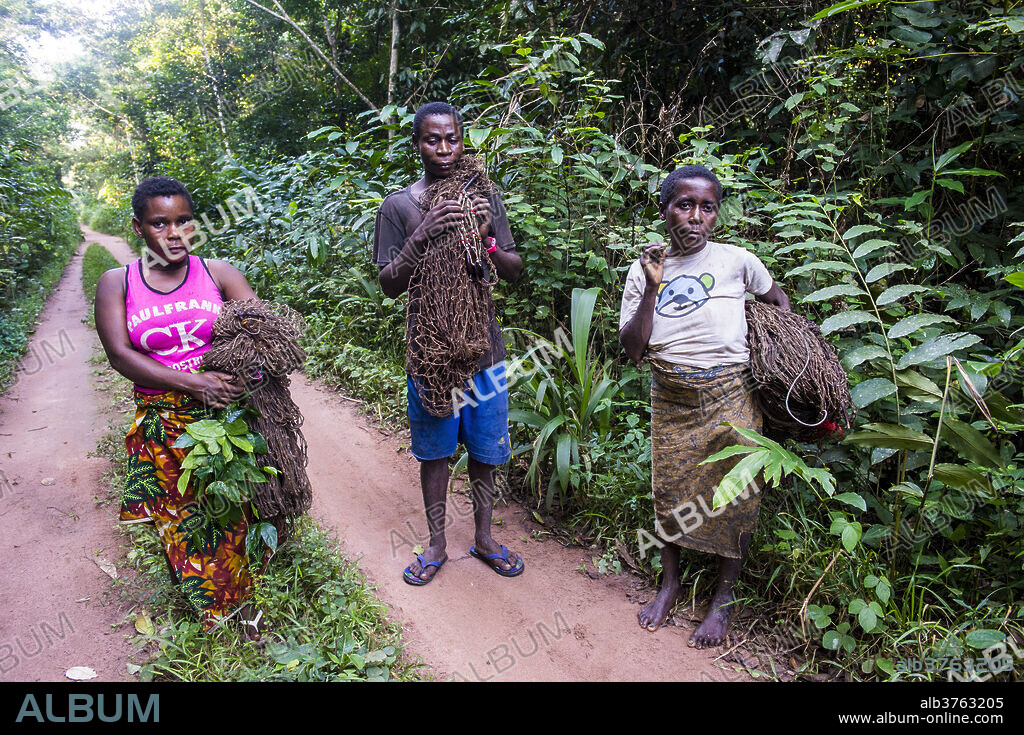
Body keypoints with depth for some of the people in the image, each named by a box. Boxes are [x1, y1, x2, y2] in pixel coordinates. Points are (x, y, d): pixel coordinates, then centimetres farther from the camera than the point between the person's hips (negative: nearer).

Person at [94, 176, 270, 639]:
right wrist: (193, 383, -20)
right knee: (183, 519, 8)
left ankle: (242, 599, 24)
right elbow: (119, 355, -8)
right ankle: (210, 605, 30)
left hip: (227, 414, 0)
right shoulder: (116, 284, 2)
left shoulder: (218, 273, 1)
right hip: (164, 426, 1)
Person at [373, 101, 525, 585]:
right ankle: (437, 544, 28)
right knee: (435, 450, 10)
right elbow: (389, 285, -7)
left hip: (483, 347, 2)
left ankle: (483, 537, 31)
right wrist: (423, 237, -22)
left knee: (485, 449, 12)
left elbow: (514, 272, 5)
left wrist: (486, 239, -15)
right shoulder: (398, 206, -2)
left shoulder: (485, 199, 5)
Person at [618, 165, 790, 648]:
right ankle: (669, 582, 34)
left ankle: (724, 598, 25)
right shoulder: (644, 270, -1)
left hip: (728, 395, -1)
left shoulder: (736, 261, -4)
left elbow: (777, 300, 16)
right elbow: (632, 350, -7)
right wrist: (652, 288, -15)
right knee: (669, 490, 12)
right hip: (670, 399, 2)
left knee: (731, 497, 6)